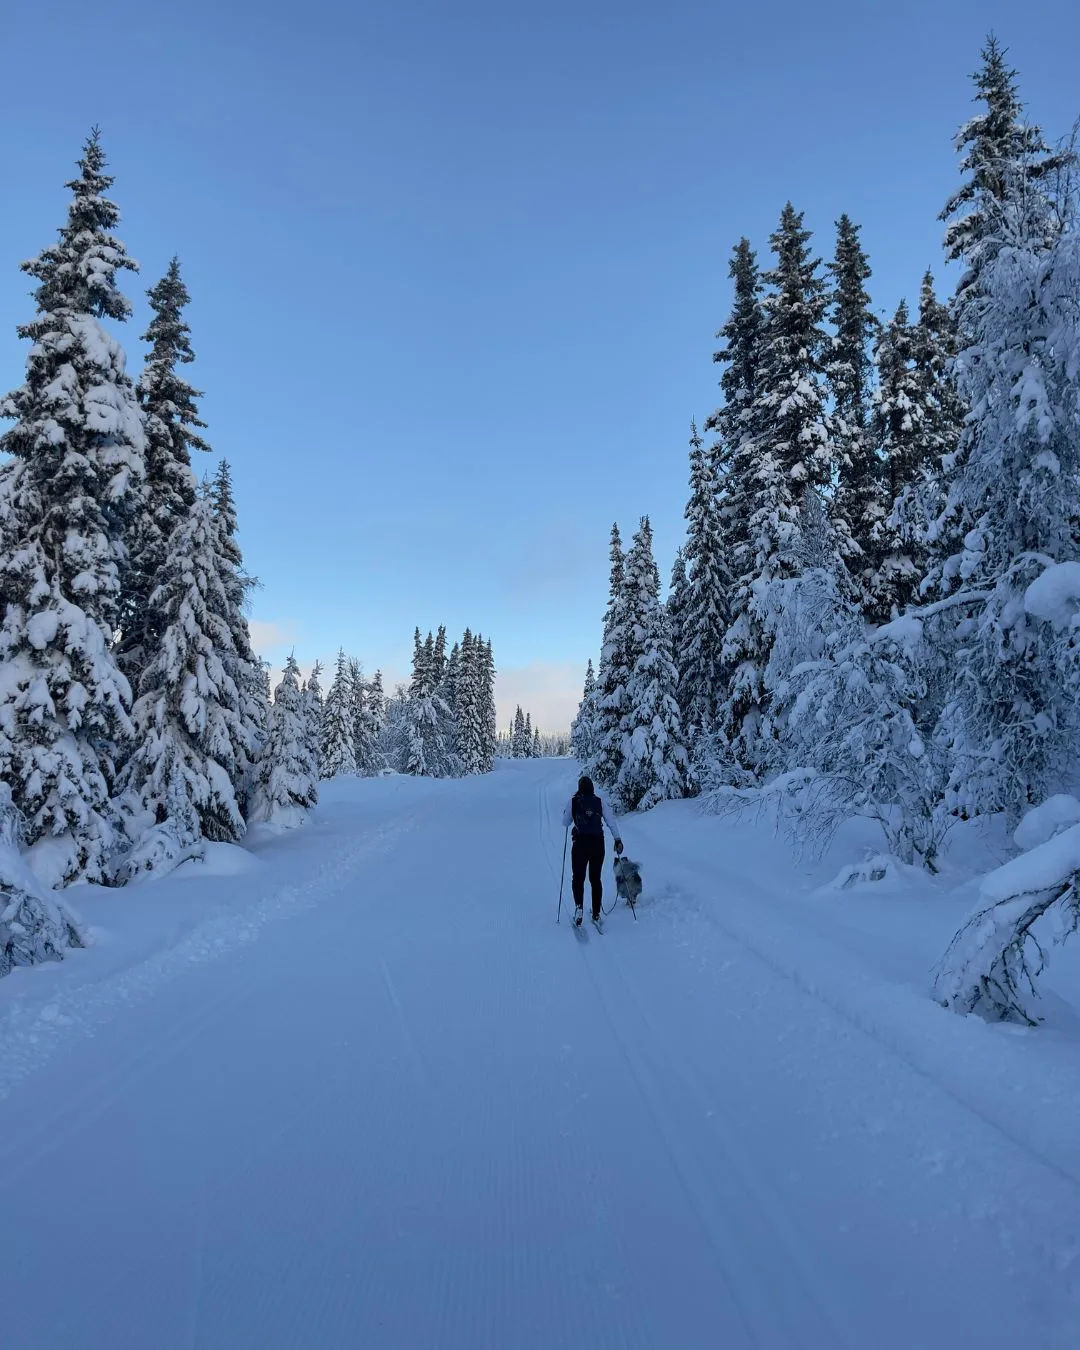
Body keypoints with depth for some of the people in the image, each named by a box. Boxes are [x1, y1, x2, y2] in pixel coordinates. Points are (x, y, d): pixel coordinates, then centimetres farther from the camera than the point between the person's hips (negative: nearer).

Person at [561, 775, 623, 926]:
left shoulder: (573, 801, -2)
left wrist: (567, 812, 25)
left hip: (580, 843, -2)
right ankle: (596, 914, 14)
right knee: (596, 878, 13)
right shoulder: (599, 801, 1)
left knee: (578, 877, 10)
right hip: (598, 843, 2)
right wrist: (618, 839, 0)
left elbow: (565, 822, 7)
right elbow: (611, 821, -3)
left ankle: (579, 906, -13)